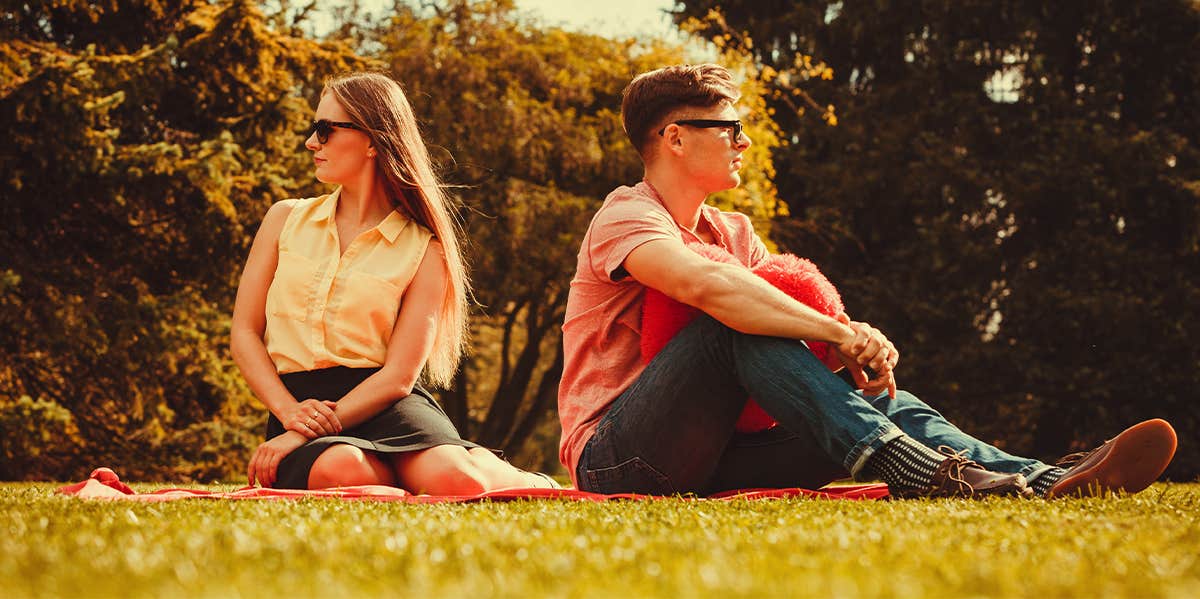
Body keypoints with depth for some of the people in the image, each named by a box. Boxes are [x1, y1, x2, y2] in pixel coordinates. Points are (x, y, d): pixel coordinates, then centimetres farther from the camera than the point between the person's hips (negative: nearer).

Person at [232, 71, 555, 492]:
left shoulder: (424, 250, 4)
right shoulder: (286, 220, 13)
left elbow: (399, 375, -4)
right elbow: (245, 333, 10)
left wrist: (317, 426, -17)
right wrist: (291, 413, -9)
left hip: (380, 405, -1)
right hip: (297, 402, 1)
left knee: (456, 480, -34)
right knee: (341, 471, -38)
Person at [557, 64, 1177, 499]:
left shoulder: (731, 232, 18)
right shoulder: (627, 214, -9)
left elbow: (805, 312, 7)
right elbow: (706, 283, -32)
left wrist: (855, 343, -18)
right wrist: (839, 333, -31)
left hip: (707, 458, 7)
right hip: (614, 460, -7)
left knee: (878, 400, -12)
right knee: (738, 320, -30)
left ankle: (1048, 482, -35)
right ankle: (915, 471, -43)